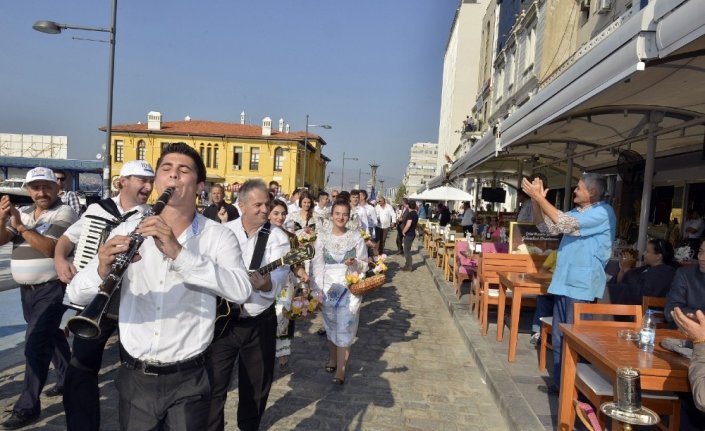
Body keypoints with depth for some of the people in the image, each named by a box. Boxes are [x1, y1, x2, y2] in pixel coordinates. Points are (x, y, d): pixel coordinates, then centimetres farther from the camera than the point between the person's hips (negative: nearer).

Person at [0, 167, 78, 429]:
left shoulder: (64, 214, -12)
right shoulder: (23, 213, 10)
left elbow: (51, 249, -23)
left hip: (51, 289, -7)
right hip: (27, 290, 8)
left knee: (35, 346, -10)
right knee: (52, 337, 20)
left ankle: (28, 407, -4)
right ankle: (68, 379, 38)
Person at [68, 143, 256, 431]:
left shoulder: (219, 236, -8)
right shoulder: (128, 230, -1)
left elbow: (240, 291, -24)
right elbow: (77, 294, -7)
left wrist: (178, 252, -34)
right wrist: (103, 269, -29)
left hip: (187, 381, -2)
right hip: (134, 378, 2)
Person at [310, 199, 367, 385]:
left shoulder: (356, 237, -2)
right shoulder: (322, 237, 1)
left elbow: (364, 264, 2)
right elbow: (317, 264, 0)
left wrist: (354, 263, -20)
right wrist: (321, 288, -9)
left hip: (350, 288, -2)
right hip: (328, 288, 2)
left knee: (344, 327, -3)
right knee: (331, 326, 15)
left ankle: (341, 369, 6)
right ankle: (332, 359, 35)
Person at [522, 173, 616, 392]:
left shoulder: (603, 212, -13)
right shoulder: (577, 211, 14)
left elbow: (564, 224, -25)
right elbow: (546, 227, 14)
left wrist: (539, 197, -21)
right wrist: (536, 200, 0)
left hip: (581, 285, -9)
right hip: (565, 282, 9)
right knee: (558, 338, 14)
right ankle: (559, 381, 26)